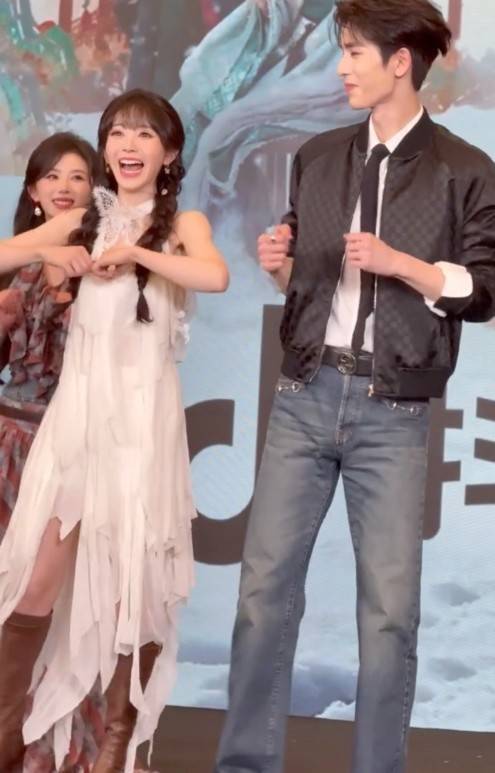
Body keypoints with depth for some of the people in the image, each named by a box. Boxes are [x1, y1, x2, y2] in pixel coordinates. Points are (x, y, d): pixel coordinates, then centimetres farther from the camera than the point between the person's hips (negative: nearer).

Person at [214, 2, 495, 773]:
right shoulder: (317, 158, 13)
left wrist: (399, 264, -15)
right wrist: (279, 263, 1)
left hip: (392, 413, -3)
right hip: (303, 396, 4)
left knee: (390, 608, -1)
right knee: (264, 587, 2)